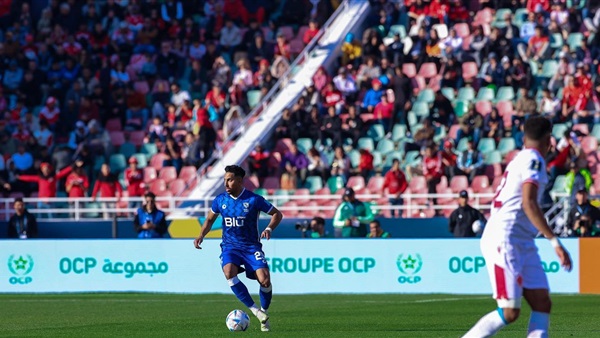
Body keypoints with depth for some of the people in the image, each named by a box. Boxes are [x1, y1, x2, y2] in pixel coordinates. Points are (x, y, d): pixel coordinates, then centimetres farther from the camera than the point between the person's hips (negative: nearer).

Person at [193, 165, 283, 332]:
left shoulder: (254, 199, -8)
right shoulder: (220, 200, 1)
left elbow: (277, 214, 1)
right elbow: (210, 219, 18)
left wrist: (269, 229, -16)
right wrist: (201, 236, 2)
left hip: (251, 246, -2)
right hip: (230, 246, 2)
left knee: (265, 280, -19)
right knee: (229, 272, -30)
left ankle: (264, 313, 10)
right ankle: (255, 310, -22)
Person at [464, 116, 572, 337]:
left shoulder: (520, 159, 18)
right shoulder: (533, 160, -10)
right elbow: (529, 203, -22)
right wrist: (555, 241, -25)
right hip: (504, 242, -10)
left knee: (542, 303, 0)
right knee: (510, 312, -12)